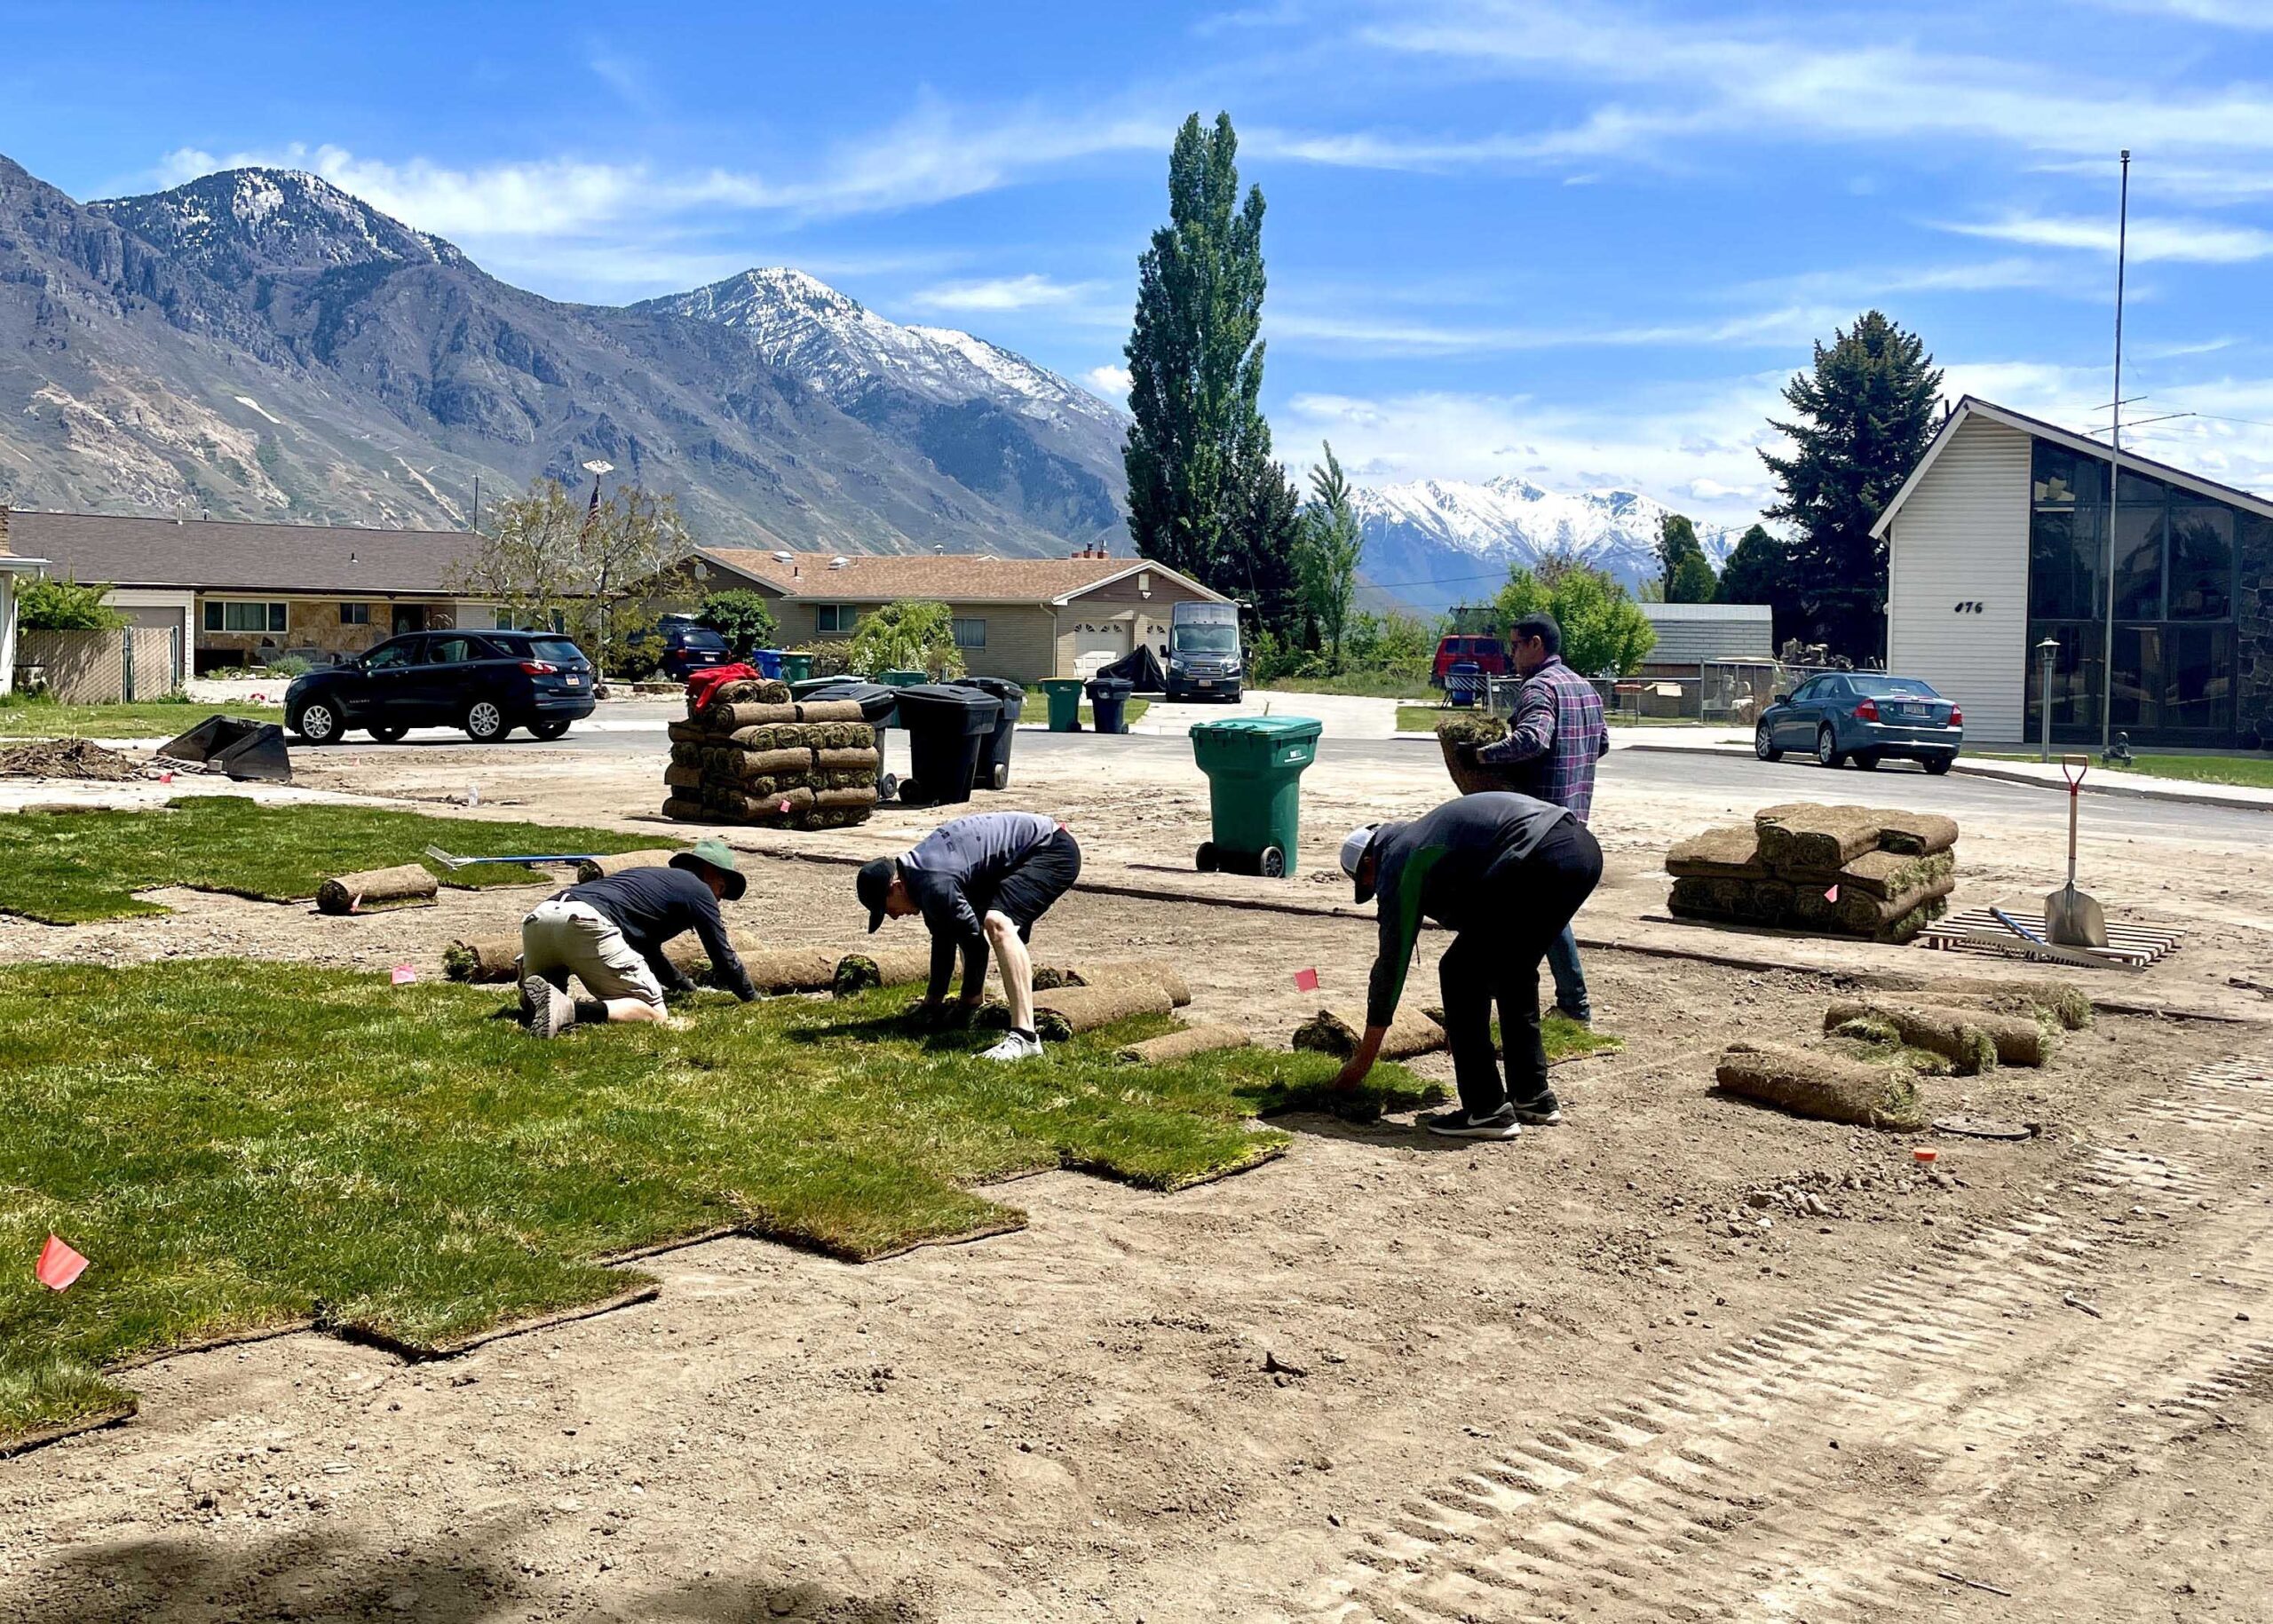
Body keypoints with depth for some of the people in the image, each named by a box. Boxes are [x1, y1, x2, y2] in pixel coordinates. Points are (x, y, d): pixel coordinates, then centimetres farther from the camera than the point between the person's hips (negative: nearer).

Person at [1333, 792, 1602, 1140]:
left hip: (1543, 861, -9)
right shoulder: (1421, 837, 31)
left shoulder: (1397, 865, 7)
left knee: (1460, 973, 4)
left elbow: (1391, 964, 9)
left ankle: (1487, 1111, 5)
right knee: (1513, 967, 25)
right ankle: (1533, 1097, 30)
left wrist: (1362, 1060, 17)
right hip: (1584, 846, 9)